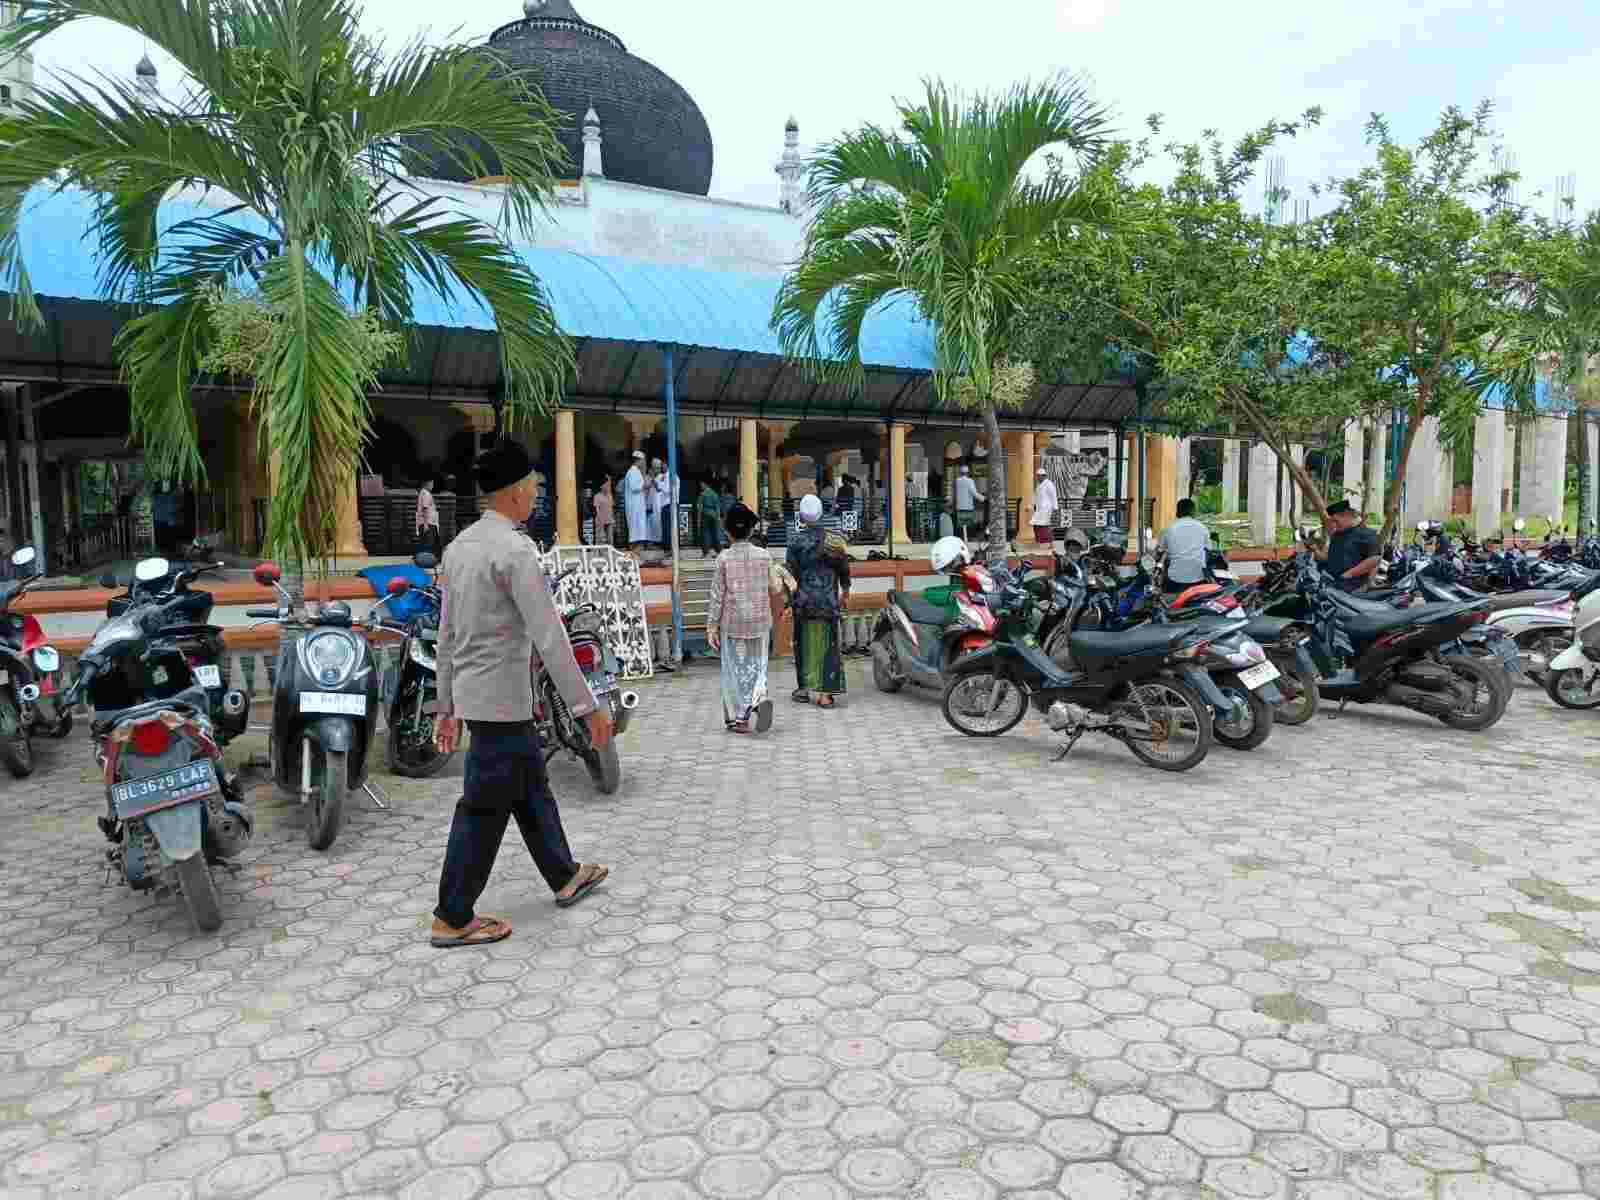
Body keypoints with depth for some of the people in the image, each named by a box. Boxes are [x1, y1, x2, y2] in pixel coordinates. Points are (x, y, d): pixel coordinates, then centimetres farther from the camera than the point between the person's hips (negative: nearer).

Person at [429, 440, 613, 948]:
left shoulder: (460, 546, 9)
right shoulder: (514, 550, -18)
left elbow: (448, 634, 13)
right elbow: (548, 636, -23)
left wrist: (447, 706, 19)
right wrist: (587, 706, -19)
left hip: (472, 692, 9)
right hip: (502, 697, -9)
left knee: (531, 786, 20)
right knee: (485, 807, 1)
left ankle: (564, 876, 34)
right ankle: (452, 919, 12)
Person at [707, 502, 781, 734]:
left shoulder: (724, 558, -9)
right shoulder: (764, 556, -2)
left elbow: (717, 595, -8)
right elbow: (774, 590, 5)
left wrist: (711, 626, -3)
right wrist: (774, 615, 23)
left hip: (732, 621, -2)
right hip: (759, 621, 2)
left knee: (735, 669, 9)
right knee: (757, 665, 14)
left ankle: (738, 718, 14)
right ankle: (760, 698, -14)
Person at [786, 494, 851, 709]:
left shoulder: (795, 540, -7)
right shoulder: (833, 540, -1)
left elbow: (791, 572, -10)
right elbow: (844, 569, 8)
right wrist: (845, 589, 25)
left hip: (803, 600, -1)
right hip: (829, 600, 1)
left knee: (804, 643, 13)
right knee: (828, 645, 4)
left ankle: (803, 688, 22)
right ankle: (826, 694, 0)